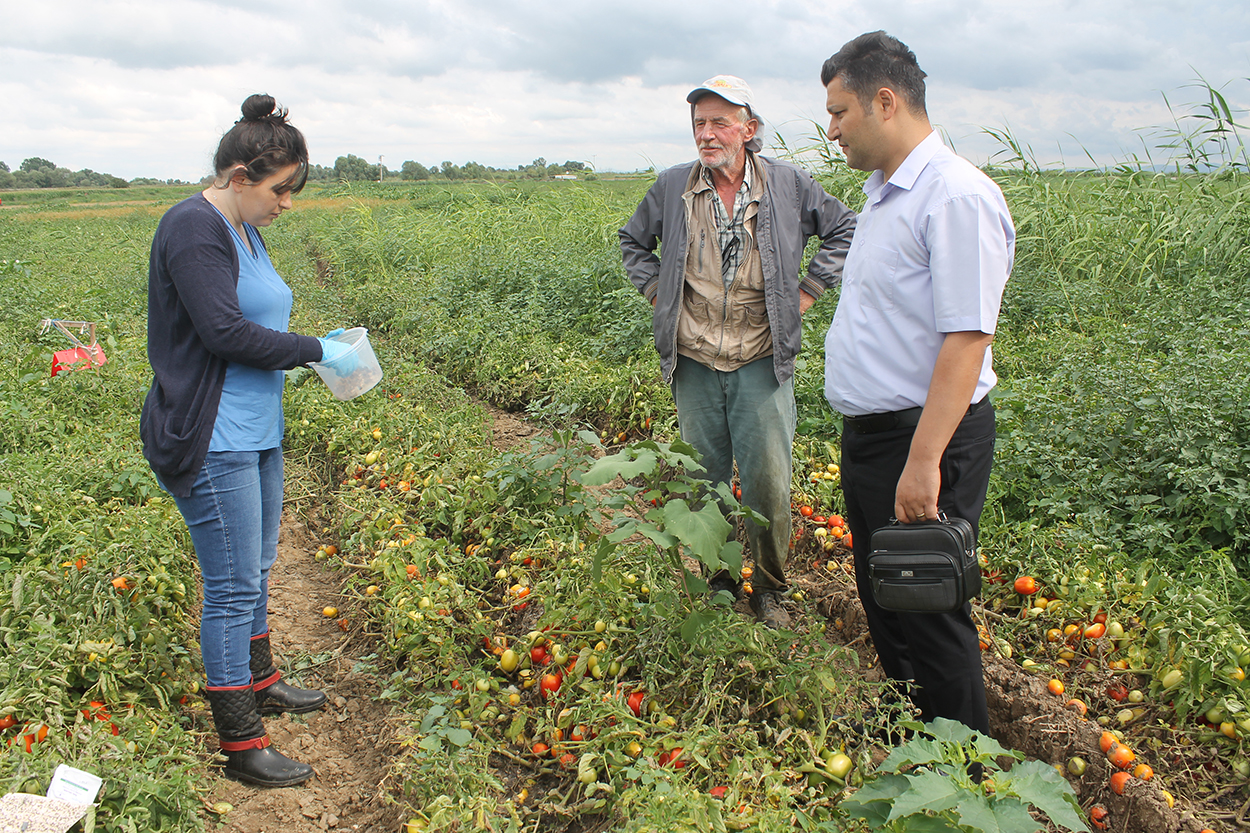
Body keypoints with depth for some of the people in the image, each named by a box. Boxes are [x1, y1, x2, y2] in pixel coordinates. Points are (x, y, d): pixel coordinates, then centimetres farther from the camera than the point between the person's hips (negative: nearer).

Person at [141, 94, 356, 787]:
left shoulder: (241, 230, 12)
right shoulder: (193, 228, -17)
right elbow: (224, 332, -23)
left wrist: (295, 357, 3)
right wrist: (314, 350, -15)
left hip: (253, 434, 10)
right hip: (209, 443, -10)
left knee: (256, 569, 22)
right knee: (232, 587, -2)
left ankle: (258, 681, 42)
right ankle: (241, 746, 10)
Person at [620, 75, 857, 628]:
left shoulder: (787, 184, 0)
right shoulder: (672, 188, 4)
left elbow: (844, 230, 11)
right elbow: (633, 241, 20)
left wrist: (803, 295, 3)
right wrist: (659, 295, 8)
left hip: (761, 362, -2)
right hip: (694, 361, 2)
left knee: (768, 484, -1)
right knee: (703, 481, 11)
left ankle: (768, 590, 20)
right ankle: (716, 582, 28)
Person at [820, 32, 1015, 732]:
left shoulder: (958, 197, -18)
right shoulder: (885, 194, 14)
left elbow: (967, 339, -24)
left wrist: (922, 462, -27)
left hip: (926, 440, -10)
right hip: (871, 434, 10)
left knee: (928, 620, 2)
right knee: (883, 602, 19)